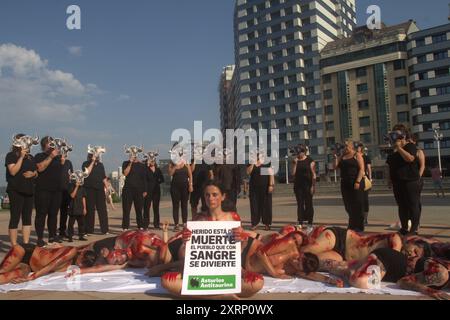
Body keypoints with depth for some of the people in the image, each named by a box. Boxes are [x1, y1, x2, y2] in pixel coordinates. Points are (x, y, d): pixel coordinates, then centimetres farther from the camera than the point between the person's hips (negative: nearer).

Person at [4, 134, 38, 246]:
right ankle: (14, 246, -3)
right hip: (16, 191, -6)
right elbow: (13, 171, -16)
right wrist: (21, 156, -16)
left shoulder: (30, 157, 16)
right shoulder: (11, 156, -2)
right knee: (15, 218, -6)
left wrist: (33, 174, -5)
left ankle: (26, 243, 13)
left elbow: (36, 172, 18)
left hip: (29, 191, 7)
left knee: (27, 218, 8)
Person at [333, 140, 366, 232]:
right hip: (345, 184, 6)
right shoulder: (342, 157, 16)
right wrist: (336, 157, 0)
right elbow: (335, 167, 13)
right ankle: (352, 226, 20)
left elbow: (361, 169, -9)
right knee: (348, 206, 9)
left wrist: (358, 182, -18)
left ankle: (359, 227, 4)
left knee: (357, 205, -3)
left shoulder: (357, 155, 0)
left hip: (355, 184, -6)